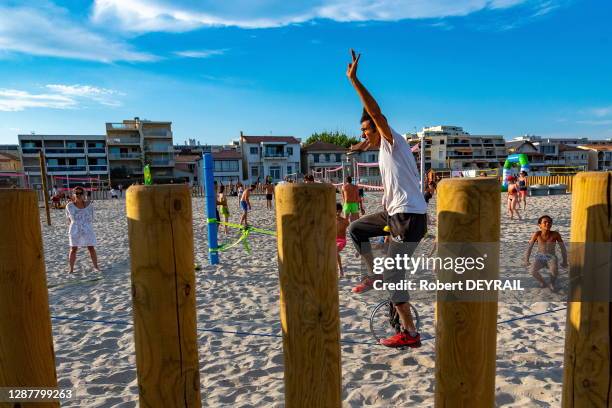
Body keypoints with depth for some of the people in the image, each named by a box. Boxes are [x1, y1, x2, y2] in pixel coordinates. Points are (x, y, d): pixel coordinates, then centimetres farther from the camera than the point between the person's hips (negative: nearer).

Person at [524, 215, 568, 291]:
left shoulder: (555, 234, -11)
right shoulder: (537, 234, -10)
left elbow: (563, 248, 0)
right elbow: (529, 247, -2)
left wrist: (564, 261, 4)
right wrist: (526, 260, 0)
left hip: (551, 258, 0)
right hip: (540, 257, 0)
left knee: (554, 271, -34)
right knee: (533, 271, -30)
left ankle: (552, 283, 2)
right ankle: (542, 282, 4)